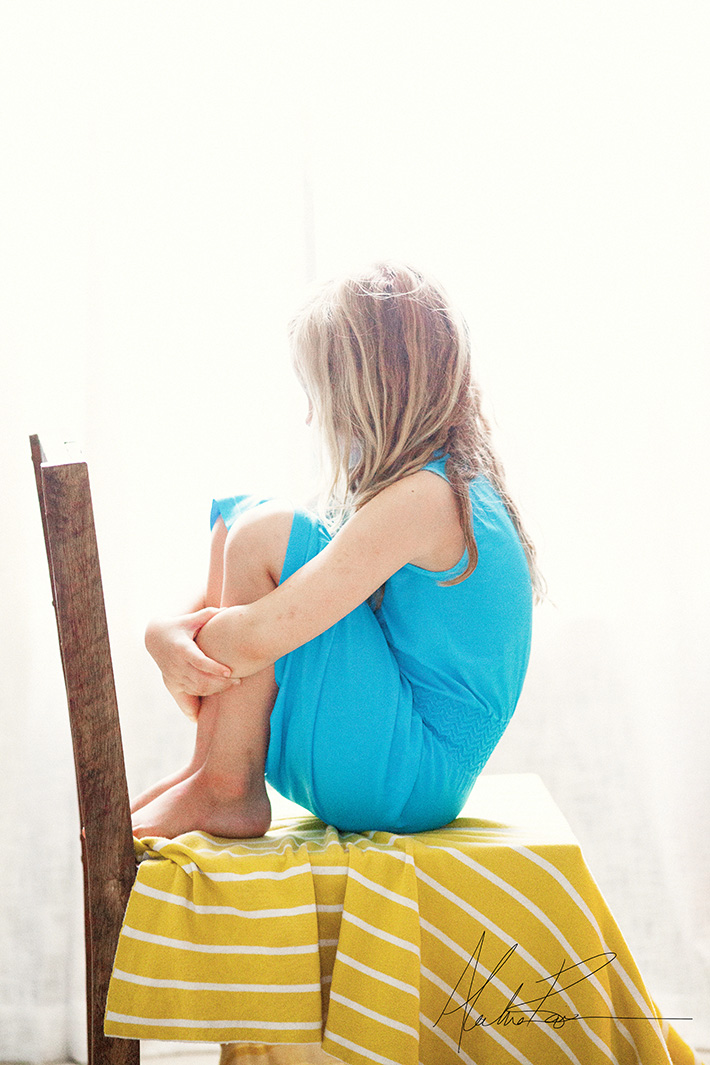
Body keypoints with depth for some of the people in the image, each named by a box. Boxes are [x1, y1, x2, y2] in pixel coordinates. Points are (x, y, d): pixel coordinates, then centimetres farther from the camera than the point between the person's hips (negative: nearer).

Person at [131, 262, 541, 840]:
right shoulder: (448, 479, 10)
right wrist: (170, 632, -10)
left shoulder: (420, 497, -22)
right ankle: (213, 771, 1)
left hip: (406, 780, -10)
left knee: (263, 535, -18)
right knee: (235, 518, 7)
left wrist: (174, 642, -7)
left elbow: (260, 637, -29)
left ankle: (229, 790, -8)